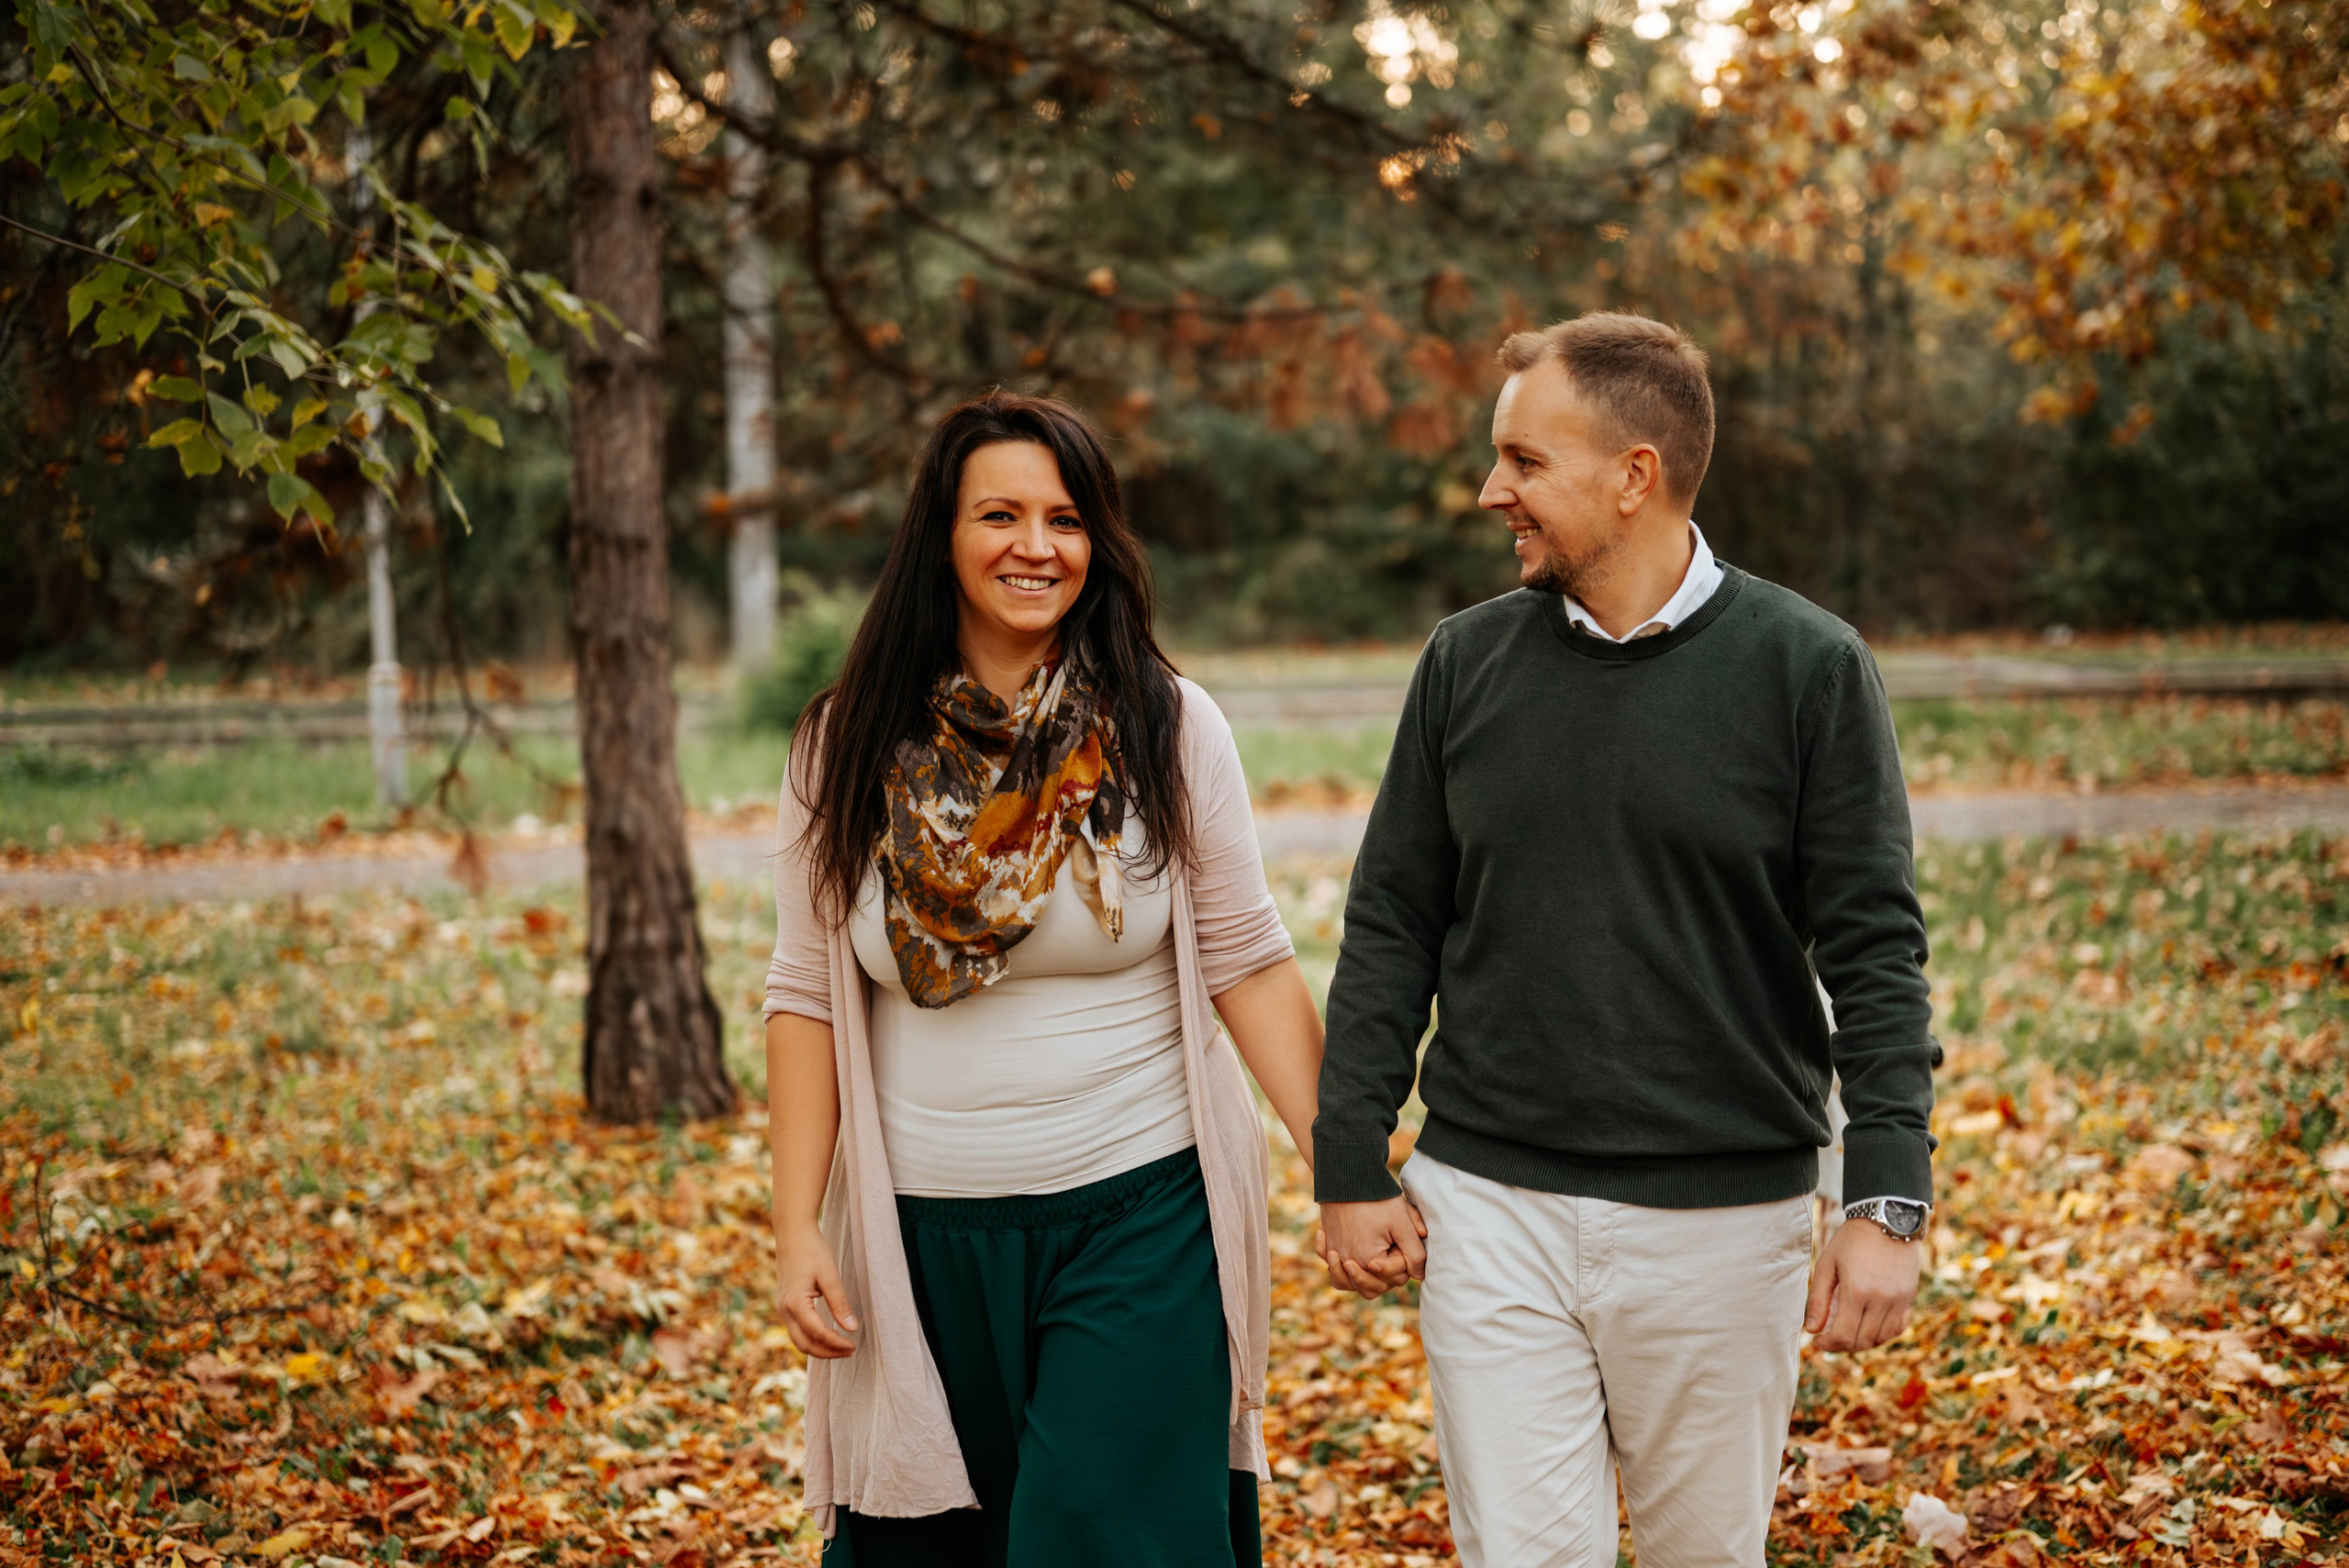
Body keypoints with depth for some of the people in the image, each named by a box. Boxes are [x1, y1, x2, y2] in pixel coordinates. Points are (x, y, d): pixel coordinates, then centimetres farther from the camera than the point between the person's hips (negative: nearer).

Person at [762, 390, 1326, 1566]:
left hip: (1137, 1216, -2)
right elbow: (807, 997, 2)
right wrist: (796, 1229, -3)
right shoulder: (852, 744, 1)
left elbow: (1249, 964, -1)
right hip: (926, 1235, 2)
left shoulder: (1169, 729, -2)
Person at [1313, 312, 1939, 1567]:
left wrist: (1889, 1204, -12)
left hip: (1723, 1220, -1)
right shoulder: (1467, 662, 4)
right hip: (1491, 1207, 2)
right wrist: (1350, 1169, 3)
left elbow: (1873, 952, -5)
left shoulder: (1807, 668, -4)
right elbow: (1392, 929, 8)